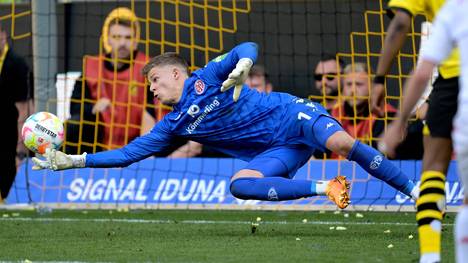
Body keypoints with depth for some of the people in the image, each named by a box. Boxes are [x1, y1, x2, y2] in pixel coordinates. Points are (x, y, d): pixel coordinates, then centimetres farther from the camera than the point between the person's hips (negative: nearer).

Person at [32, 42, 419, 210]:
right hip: (278, 153, 5)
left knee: (342, 143, -29)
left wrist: (242, 65, -29)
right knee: (240, 184, -24)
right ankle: (325, 189, -16)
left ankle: (414, 191, -20)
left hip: (292, 116, -5)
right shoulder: (173, 125, 12)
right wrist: (72, 161, 9)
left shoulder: (207, 78, -1)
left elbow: (247, 48, -6)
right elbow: (130, 153, 13)